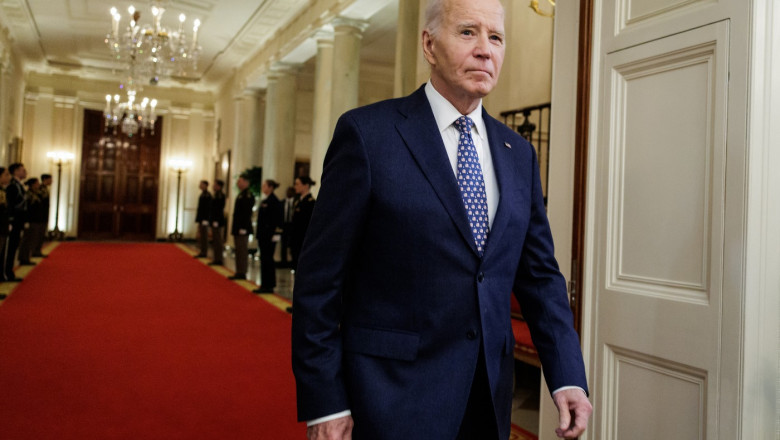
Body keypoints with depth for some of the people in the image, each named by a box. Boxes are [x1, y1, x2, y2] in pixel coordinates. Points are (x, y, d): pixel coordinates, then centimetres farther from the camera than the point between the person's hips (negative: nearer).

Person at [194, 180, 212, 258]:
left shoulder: (207, 195, -15)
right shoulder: (202, 194, 16)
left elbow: (208, 207, -20)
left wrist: (205, 219, -22)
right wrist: (198, 219, 17)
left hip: (204, 219, -10)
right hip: (201, 218, 10)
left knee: (204, 236, -5)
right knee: (201, 236, 12)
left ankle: (204, 253, -1)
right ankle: (202, 252, 18)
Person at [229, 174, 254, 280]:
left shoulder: (248, 195, -14)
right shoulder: (241, 194, 17)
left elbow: (247, 213, -20)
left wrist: (243, 228, -23)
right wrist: (234, 226, 18)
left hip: (242, 228, -10)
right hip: (238, 228, 10)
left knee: (242, 251, -5)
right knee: (239, 251, 13)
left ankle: (242, 273, 0)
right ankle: (239, 273, 18)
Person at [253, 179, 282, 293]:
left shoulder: (274, 201, -13)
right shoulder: (264, 201, 15)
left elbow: (277, 220, -17)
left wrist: (273, 234, -19)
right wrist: (259, 234, 17)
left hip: (269, 236, -9)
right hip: (263, 235, 9)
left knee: (267, 259, -4)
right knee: (264, 259, 12)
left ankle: (269, 286, 3)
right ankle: (265, 284, 19)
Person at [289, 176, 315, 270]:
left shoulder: (311, 202, -12)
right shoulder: (299, 200, 14)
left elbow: (310, 226, -16)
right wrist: (291, 245, 15)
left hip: (304, 245, -9)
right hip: (296, 244, 9)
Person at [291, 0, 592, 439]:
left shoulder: (518, 153, 7)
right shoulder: (367, 132, -10)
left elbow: (539, 273, 8)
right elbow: (320, 276, -10)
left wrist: (569, 377, -3)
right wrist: (324, 403, -11)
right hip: (392, 396, -5)